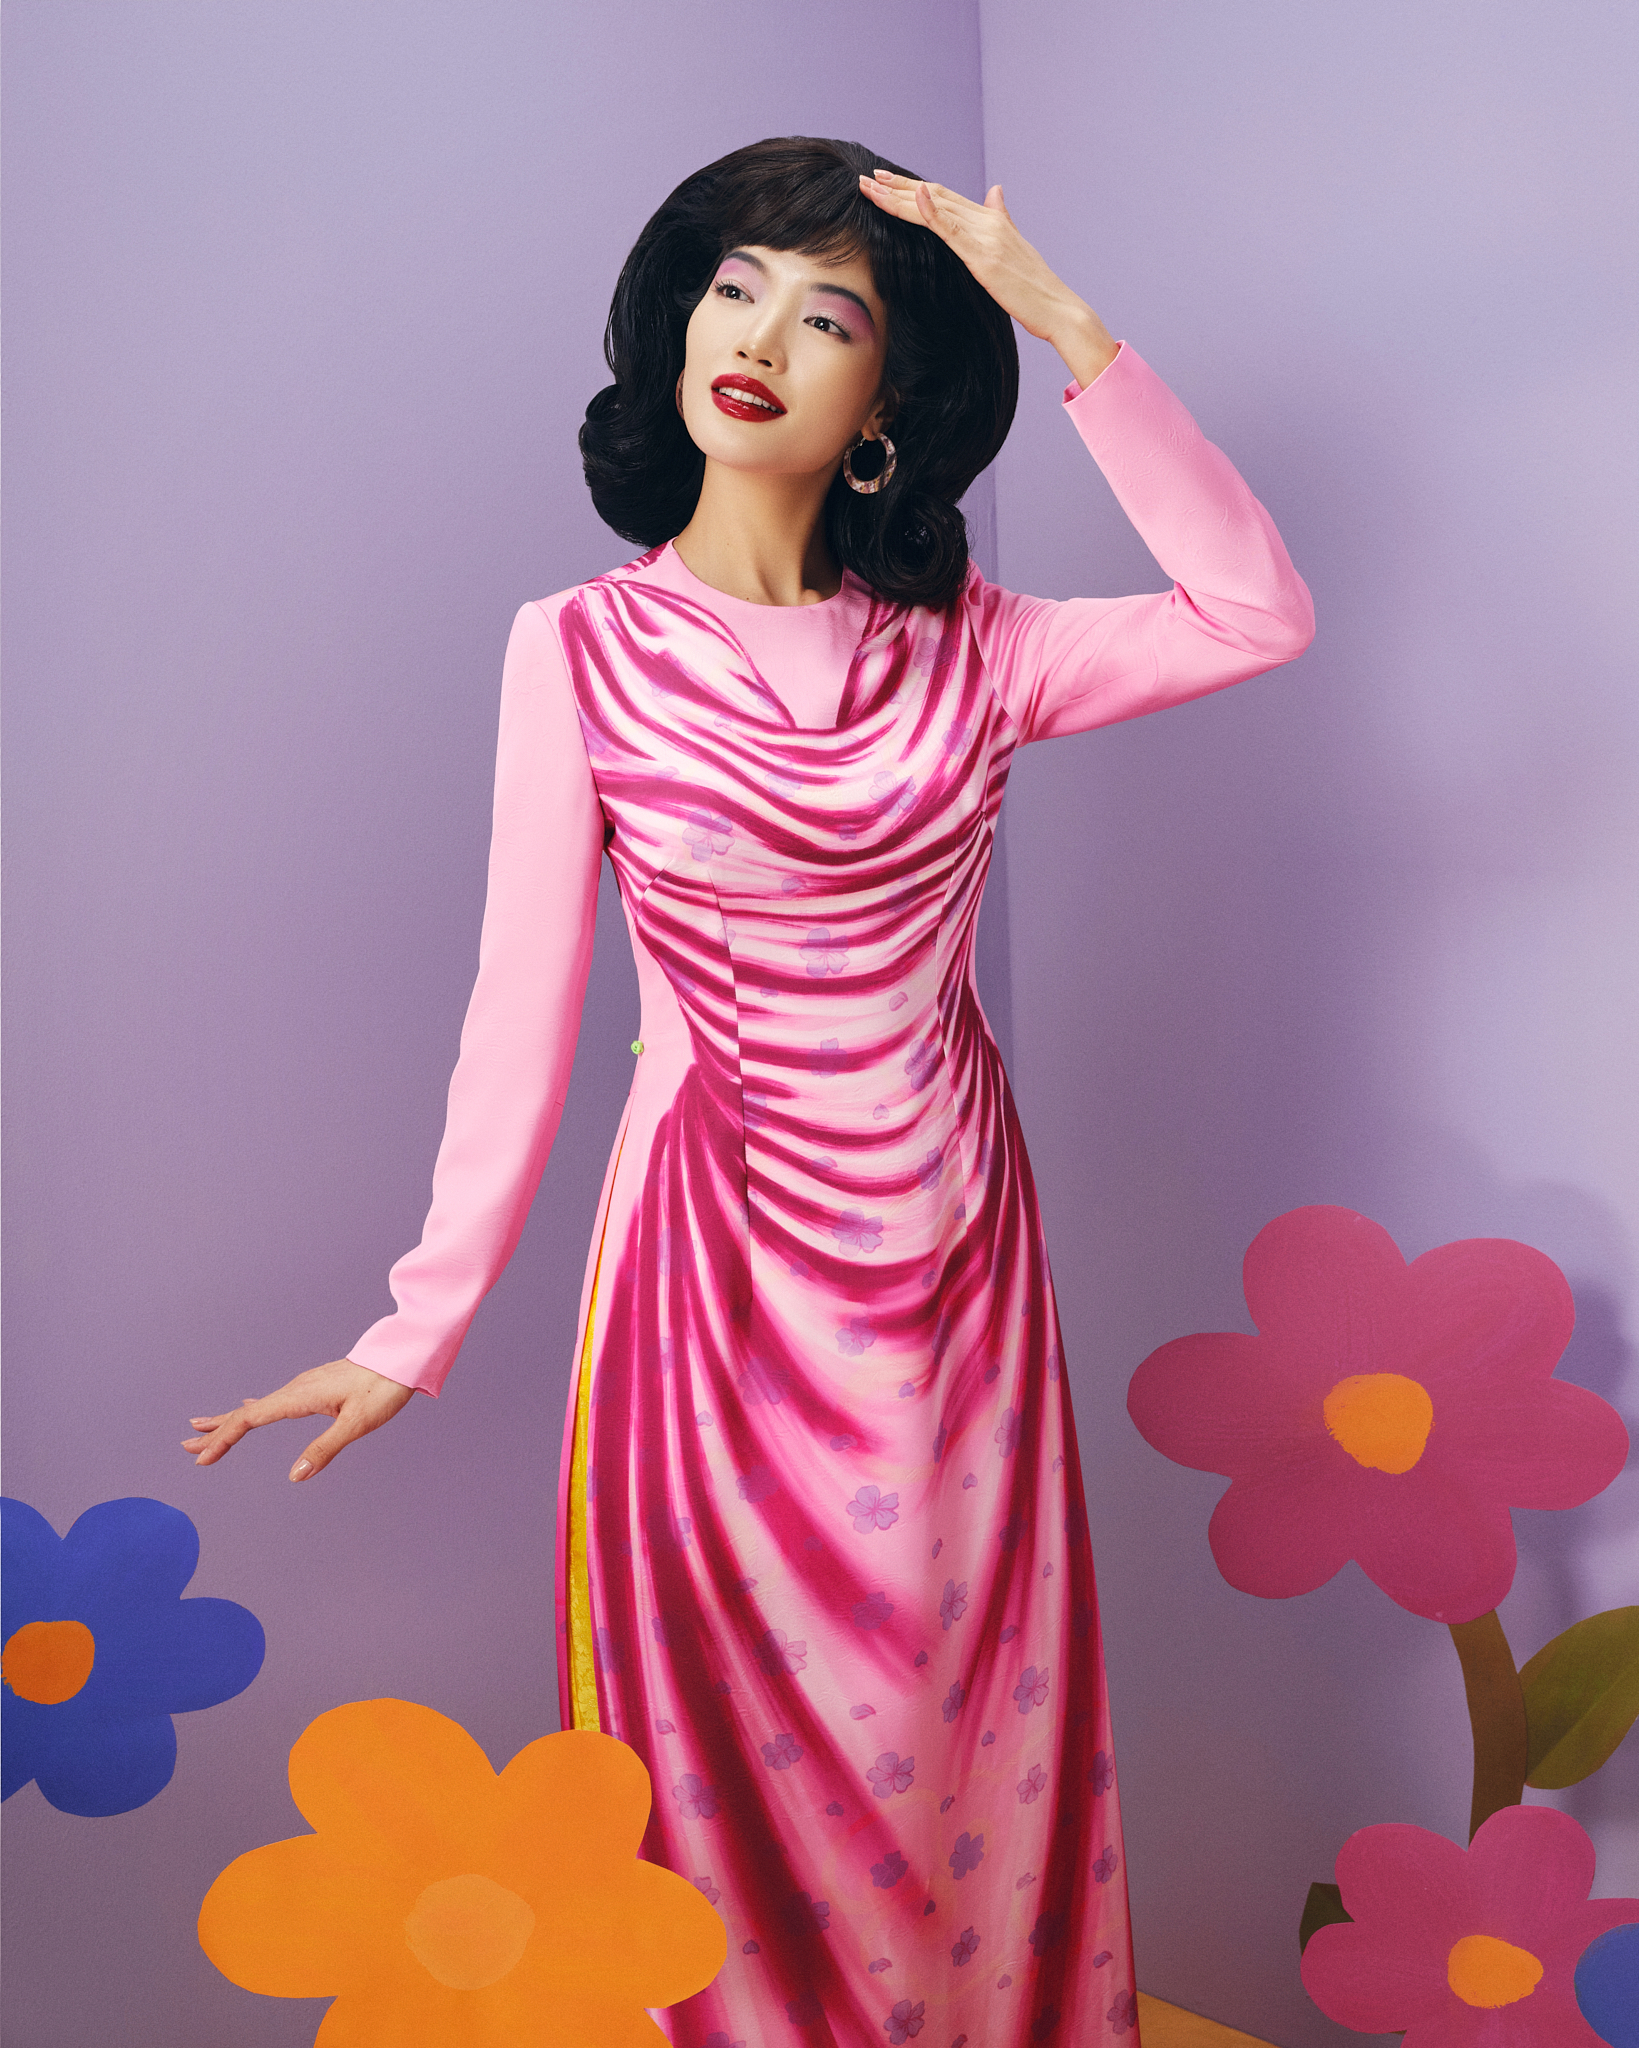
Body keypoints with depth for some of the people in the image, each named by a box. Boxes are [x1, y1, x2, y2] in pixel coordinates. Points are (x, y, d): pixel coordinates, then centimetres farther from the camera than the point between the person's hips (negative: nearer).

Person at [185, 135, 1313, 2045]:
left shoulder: (964, 649, 0)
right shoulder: (581, 649, -6)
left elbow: (1259, 612, -10)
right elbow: (522, 999, -7)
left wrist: (1067, 327, -12)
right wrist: (417, 1326, -9)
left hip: (953, 1238, 3)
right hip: (724, 1242, -2)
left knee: (972, 1711, 17)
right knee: (744, 1726, 12)